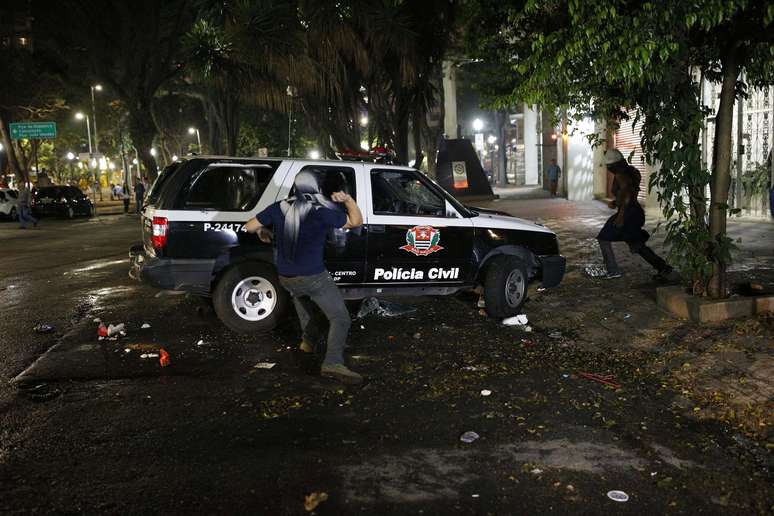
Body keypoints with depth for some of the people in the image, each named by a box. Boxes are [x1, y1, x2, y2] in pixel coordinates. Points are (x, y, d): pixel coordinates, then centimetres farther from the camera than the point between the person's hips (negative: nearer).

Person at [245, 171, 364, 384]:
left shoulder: (279, 208, -1)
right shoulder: (323, 212, -11)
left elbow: (249, 226, 8)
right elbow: (356, 221, 1)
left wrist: (262, 231, 26)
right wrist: (348, 199, 8)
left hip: (285, 278, 5)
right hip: (314, 277, -5)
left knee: (300, 294, 38)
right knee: (340, 318, 0)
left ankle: (309, 340, 39)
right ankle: (333, 363, -17)